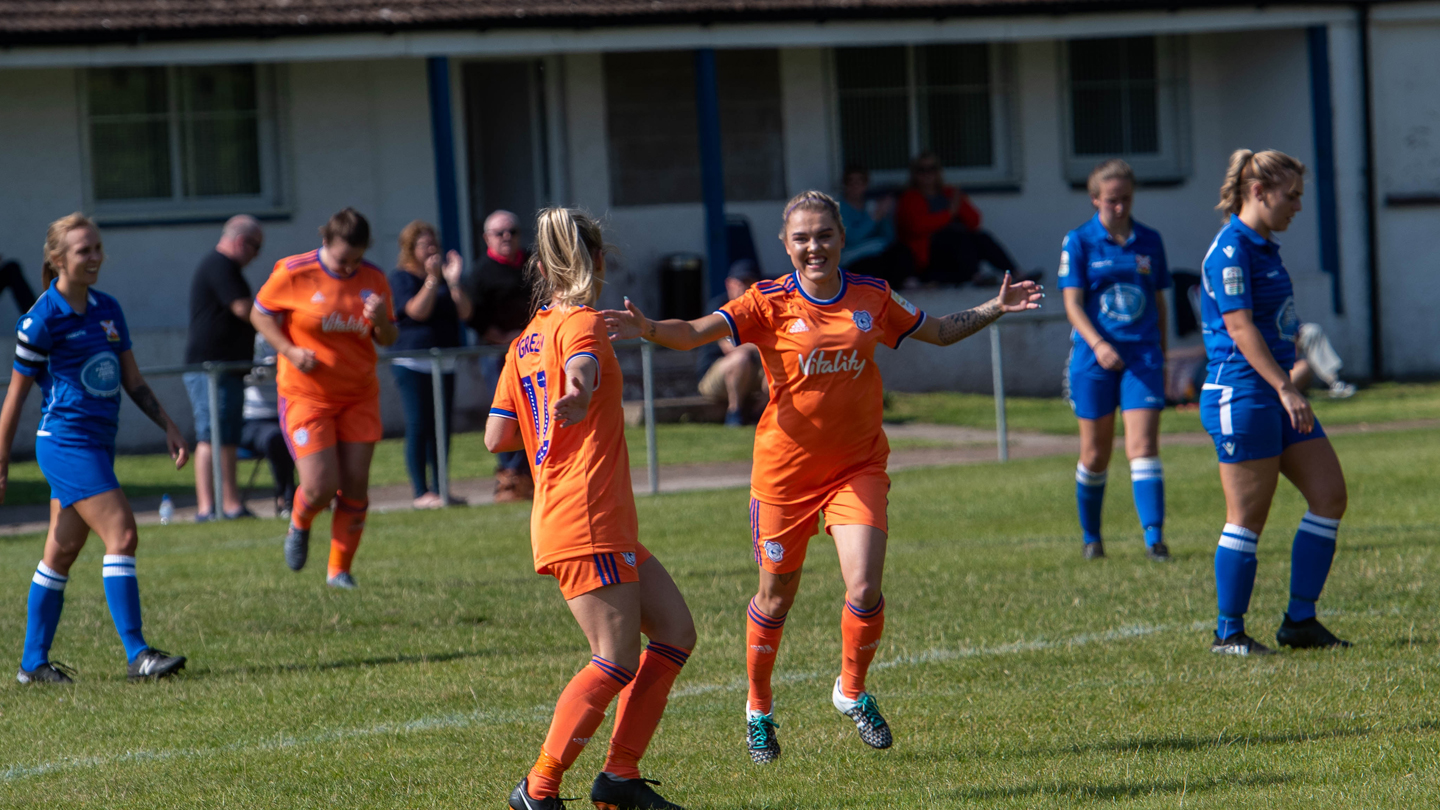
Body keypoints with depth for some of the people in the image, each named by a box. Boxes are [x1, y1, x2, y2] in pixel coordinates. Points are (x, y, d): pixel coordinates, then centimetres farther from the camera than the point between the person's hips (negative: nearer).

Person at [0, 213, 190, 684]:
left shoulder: (108, 310, 10)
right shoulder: (42, 320, -10)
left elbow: (132, 380, 17)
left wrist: (167, 426, 8)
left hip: (98, 443, 7)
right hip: (66, 443, -7)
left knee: (62, 553, 12)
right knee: (121, 536, -16)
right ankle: (137, 655, -17)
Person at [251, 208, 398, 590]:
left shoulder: (373, 279, 0)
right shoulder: (294, 273, -11)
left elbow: (388, 339, 8)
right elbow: (260, 313, 2)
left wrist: (381, 321, -16)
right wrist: (289, 350, -13)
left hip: (359, 396, 3)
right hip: (307, 395, -3)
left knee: (355, 487, -2)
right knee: (320, 487, -12)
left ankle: (339, 570, 15)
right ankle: (299, 524, 24)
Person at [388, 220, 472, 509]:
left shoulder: (442, 275, 16)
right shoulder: (401, 278, -2)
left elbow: (464, 312, 4)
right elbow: (417, 311, -16)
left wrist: (453, 282, -9)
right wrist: (432, 279, -21)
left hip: (443, 363, 6)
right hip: (412, 363, -6)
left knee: (443, 425, 5)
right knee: (419, 425, -8)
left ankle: (439, 488, 10)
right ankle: (421, 492, -7)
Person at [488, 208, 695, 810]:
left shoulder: (526, 342, 19)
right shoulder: (582, 322, -6)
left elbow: (495, 438, 18)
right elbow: (582, 370, -30)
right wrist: (576, 401, -49)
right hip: (585, 518, -10)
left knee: (675, 631, 9)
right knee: (619, 659, -10)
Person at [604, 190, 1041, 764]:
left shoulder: (872, 298, 1)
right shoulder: (770, 303, -9)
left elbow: (939, 332, 18)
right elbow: (696, 333, -22)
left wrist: (994, 309, 7)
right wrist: (649, 329, -41)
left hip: (858, 468, 2)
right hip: (785, 471, -1)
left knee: (864, 589, -14)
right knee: (776, 598, 9)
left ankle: (852, 693, 13)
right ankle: (759, 709, 32)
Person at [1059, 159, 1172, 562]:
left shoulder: (1149, 242, 8)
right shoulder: (1079, 242, -1)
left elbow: (1158, 303, 16)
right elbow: (1072, 303, -7)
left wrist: (1161, 357, 16)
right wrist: (1097, 343, -22)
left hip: (1143, 357, 1)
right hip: (1094, 359, -1)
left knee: (1142, 446, -11)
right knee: (1095, 454, 7)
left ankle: (1154, 536, -18)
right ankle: (1091, 537, 23)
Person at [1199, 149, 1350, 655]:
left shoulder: (1264, 248, 16)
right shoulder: (1230, 250, -13)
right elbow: (1240, 328, -20)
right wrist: (1286, 389, -24)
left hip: (1277, 397, 10)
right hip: (1242, 398, -10)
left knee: (1329, 495, 4)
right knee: (1247, 518, -5)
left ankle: (1300, 622, 10)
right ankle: (1228, 633, 5)